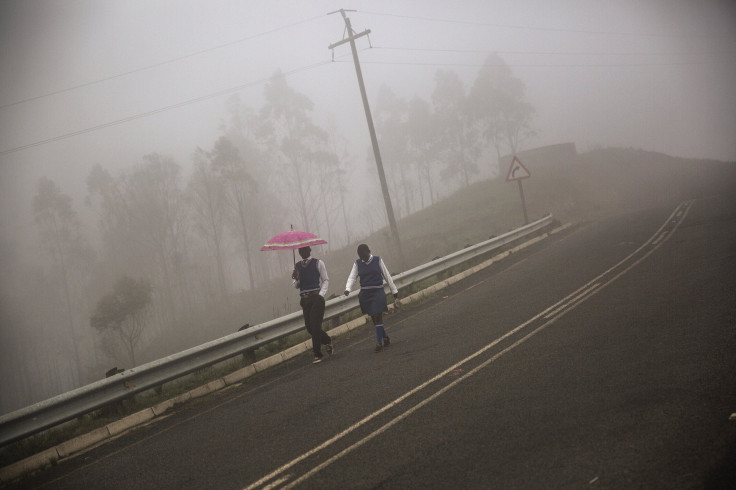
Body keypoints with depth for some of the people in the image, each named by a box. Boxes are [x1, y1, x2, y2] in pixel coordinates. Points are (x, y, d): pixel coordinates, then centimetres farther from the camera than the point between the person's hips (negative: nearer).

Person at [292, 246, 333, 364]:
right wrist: (296, 279, -6)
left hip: (316, 297, -5)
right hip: (304, 299, 5)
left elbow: (325, 280, 2)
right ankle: (327, 341, 28)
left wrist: (321, 293, -11)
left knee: (315, 326, -10)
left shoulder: (318, 263, 3)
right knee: (309, 327, 2)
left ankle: (317, 354, -2)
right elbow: (296, 285, 16)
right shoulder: (297, 266, 14)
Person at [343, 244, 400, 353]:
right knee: (374, 318, 8)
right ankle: (385, 337, 25)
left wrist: (394, 291, 8)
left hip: (377, 292, -3)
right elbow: (352, 277, 0)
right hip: (365, 293, 3)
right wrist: (348, 289, -20)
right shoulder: (357, 263, 6)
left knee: (378, 317, -12)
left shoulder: (377, 260, 1)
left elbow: (387, 276, 6)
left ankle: (379, 342, -12)